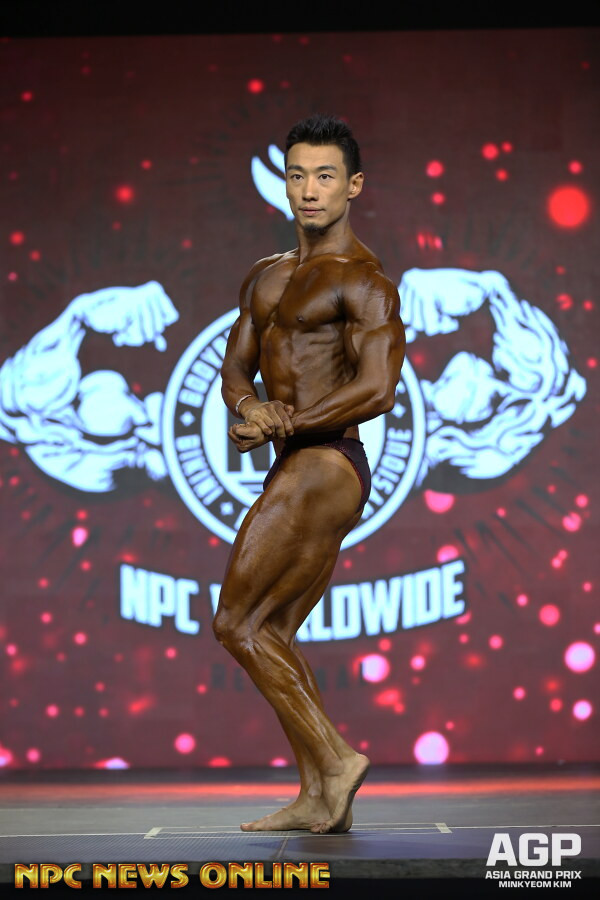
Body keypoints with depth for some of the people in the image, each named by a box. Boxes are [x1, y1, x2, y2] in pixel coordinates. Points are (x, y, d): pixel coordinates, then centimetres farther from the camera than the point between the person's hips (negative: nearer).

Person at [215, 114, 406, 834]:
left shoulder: (362, 280, -10)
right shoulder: (267, 277, 18)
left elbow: (377, 389, -19)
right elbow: (233, 369, 14)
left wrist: (279, 426, -13)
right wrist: (250, 407, -11)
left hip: (320, 470, -10)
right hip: (305, 474, 10)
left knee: (237, 624, -8)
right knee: (272, 636, 10)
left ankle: (333, 759, -5)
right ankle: (320, 799, 12)